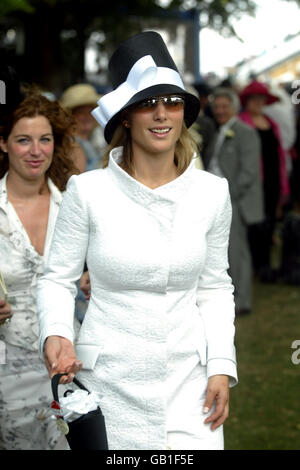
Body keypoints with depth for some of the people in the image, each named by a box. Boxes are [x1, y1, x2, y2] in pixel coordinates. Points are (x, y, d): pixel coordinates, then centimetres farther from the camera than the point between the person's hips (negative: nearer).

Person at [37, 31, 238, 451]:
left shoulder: (212, 192, 0)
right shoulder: (88, 191, -8)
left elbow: (215, 287, 7)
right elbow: (57, 279, -1)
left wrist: (222, 367, 0)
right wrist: (55, 334, -19)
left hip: (186, 381, 1)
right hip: (108, 381, -1)